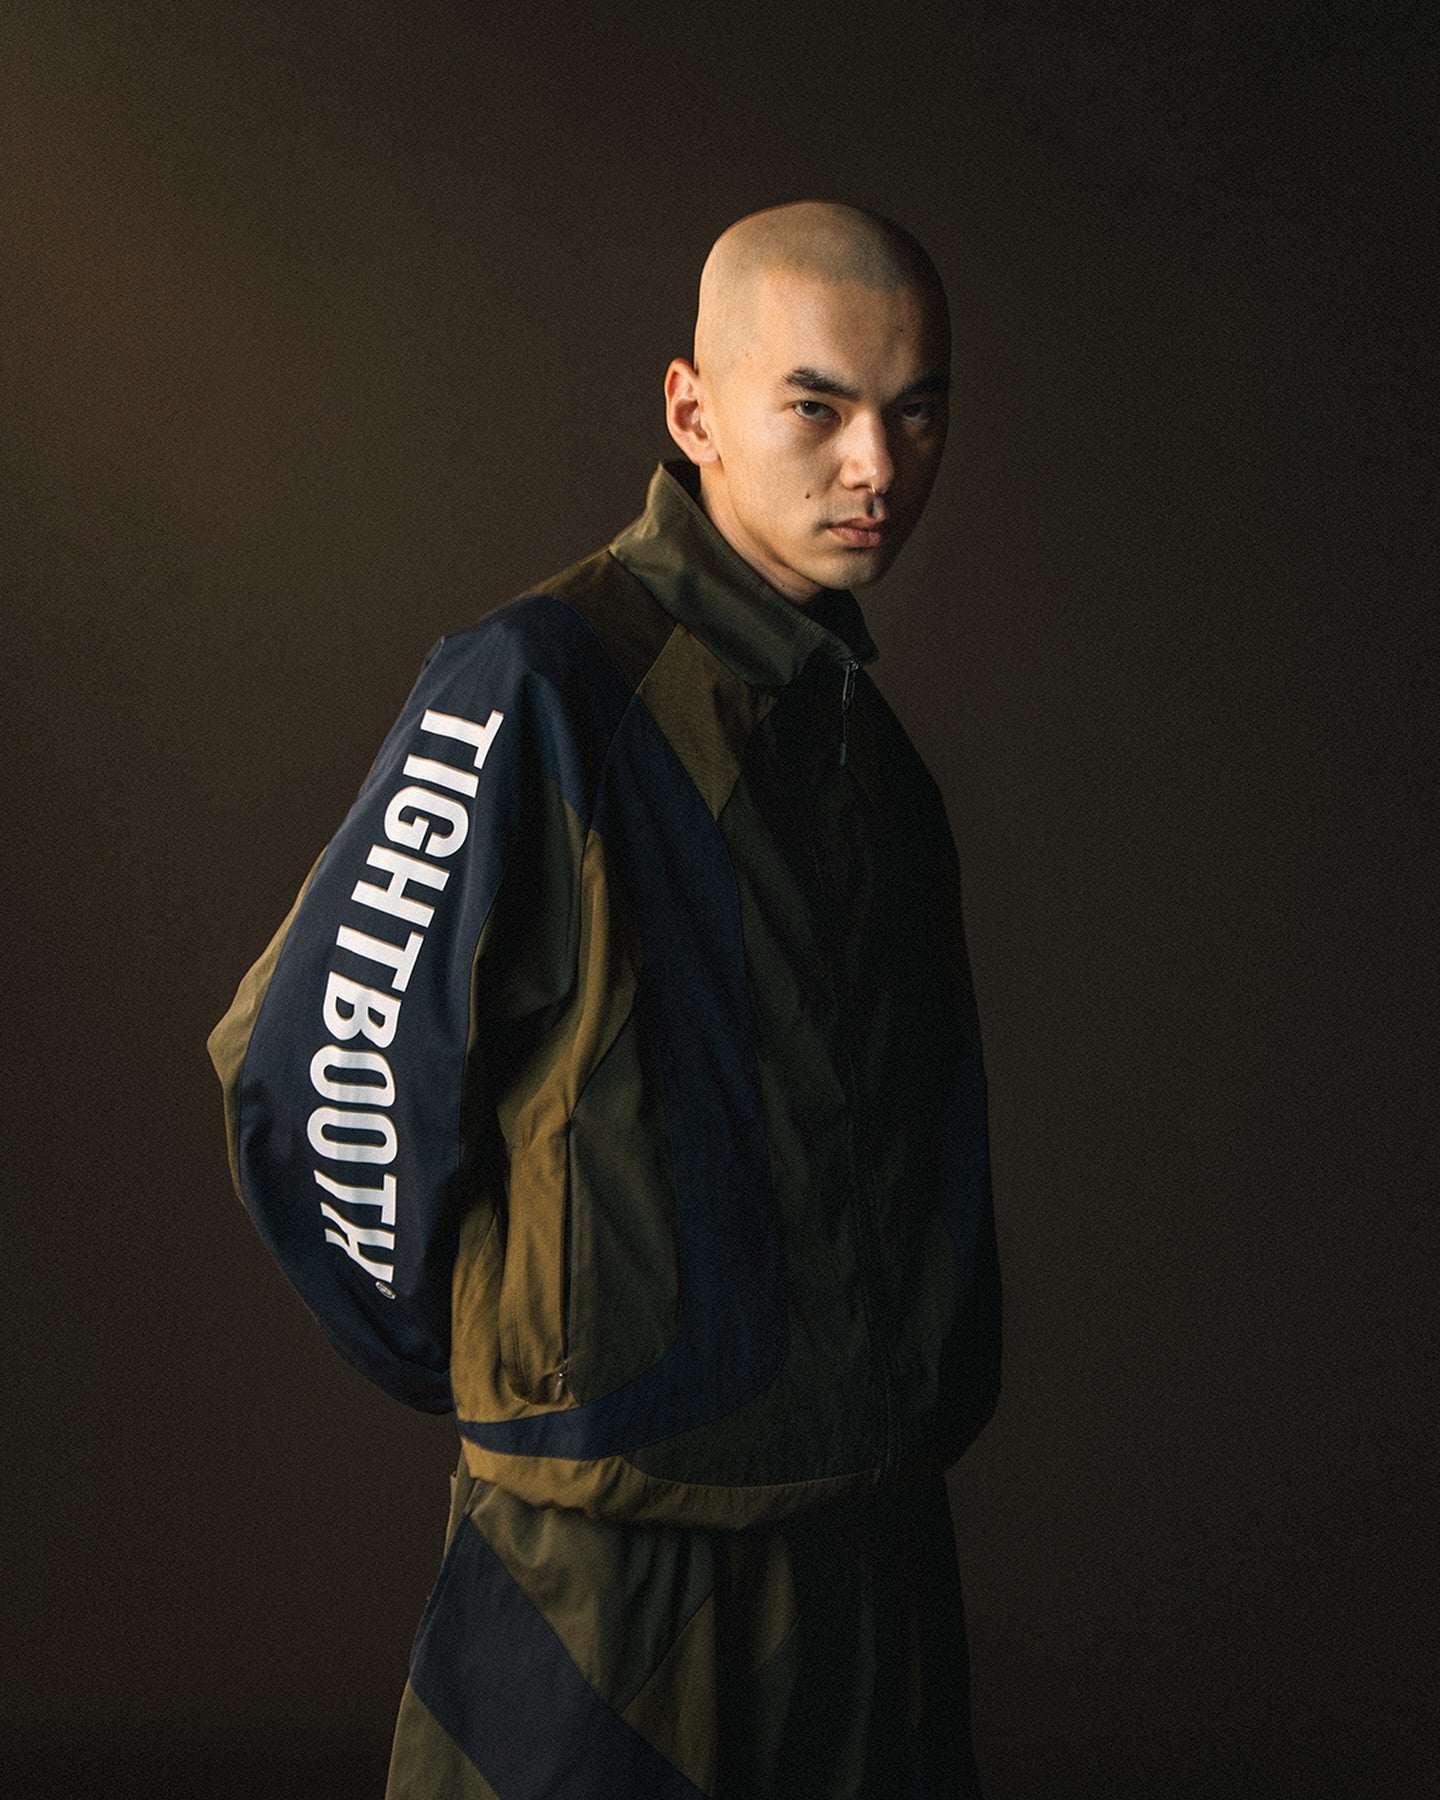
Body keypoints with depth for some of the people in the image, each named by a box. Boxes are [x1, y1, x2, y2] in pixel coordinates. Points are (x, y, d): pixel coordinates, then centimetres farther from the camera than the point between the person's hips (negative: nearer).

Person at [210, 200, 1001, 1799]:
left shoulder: (865, 731, 8)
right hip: (617, 1561, -7)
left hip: (881, 1543, 7)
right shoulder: (537, 691, -17)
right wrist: (475, 1364, -3)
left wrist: (936, 1391, 15)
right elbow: (313, 1073, -15)